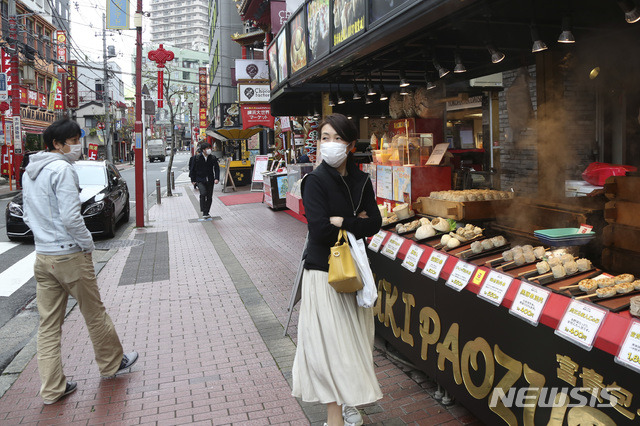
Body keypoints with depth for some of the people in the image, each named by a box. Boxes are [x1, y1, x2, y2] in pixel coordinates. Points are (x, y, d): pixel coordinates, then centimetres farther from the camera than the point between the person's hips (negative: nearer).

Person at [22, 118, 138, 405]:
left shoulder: (29, 172, 13)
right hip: (70, 255, -8)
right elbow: (71, 217, -22)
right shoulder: (62, 169, -16)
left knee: (48, 324, 10)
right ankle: (112, 364, 28)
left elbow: (29, 216, 19)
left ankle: (52, 388, 17)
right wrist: (88, 244, -10)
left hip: (42, 257, 8)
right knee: (94, 314, 10)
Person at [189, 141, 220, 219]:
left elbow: (217, 168, 5)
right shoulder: (197, 158, -3)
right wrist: (193, 179, 4)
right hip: (200, 180, -3)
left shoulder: (213, 158, 3)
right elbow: (193, 169, 5)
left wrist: (216, 178, -9)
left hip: (210, 180, 3)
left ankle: (206, 212, 22)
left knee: (209, 197, 7)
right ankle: (204, 212, -12)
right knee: (203, 193, -23)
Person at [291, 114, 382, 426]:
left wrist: (341, 222, -14)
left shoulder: (361, 180, 6)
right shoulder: (315, 180, -9)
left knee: (352, 336, 13)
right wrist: (357, 224, -12)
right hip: (324, 270, -5)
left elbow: (374, 223, -1)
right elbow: (320, 228, -20)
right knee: (329, 340, -2)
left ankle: (347, 400, 31)